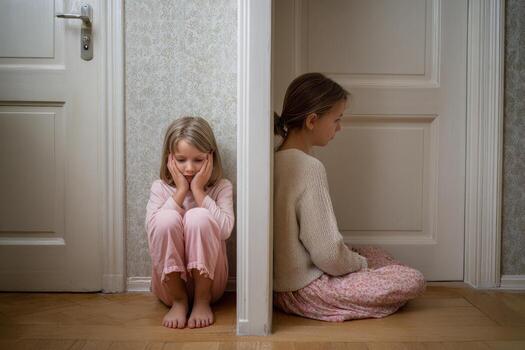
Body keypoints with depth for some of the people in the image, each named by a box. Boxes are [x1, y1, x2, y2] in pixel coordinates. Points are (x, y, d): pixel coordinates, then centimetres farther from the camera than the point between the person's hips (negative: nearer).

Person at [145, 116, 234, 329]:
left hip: (208, 279, 0)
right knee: (167, 218, -27)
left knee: (199, 216, -27)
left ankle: (202, 299, -12)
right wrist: (180, 191, -14)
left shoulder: (222, 187, 1)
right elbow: (153, 228, -14)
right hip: (169, 281, 1)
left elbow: (225, 229, -17)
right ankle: (178, 301, -11)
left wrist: (199, 191, -13)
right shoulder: (160, 188, 4)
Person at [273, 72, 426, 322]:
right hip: (304, 291, -9)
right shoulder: (310, 167, -23)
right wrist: (360, 264, -2)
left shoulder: (277, 160, 5)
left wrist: (356, 259, 12)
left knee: (375, 253, 23)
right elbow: (327, 253, -22)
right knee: (413, 281, -7)